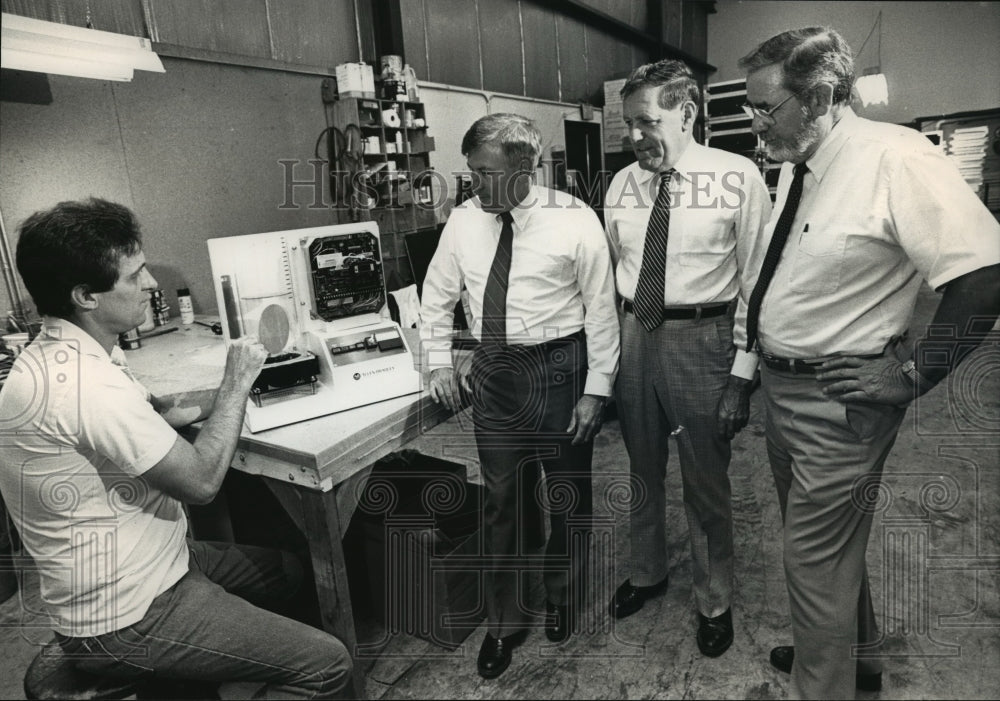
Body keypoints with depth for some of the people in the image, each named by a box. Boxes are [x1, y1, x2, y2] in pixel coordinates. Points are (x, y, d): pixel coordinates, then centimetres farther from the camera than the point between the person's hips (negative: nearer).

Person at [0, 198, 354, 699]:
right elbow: (200, 480, -25)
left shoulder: (55, 356, 3)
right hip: (124, 621, -10)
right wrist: (236, 385, -15)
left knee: (286, 569, 23)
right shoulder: (81, 382, -31)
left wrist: (166, 412, 1)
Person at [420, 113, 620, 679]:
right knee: (503, 499, 12)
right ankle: (506, 620, 33)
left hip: (558, 367, -2)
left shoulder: (574, 218, -10)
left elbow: (601, 307, -8)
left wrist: (596, 389, -11)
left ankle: (563, 598, 43)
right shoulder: (464, 219, 0)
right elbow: (438, 293, 12)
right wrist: (440, 361, 5)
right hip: (493, 370, 3)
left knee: (568, 492, 15)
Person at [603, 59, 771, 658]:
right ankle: (648, 574, 45)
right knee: (643, 470, 19)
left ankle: (715, 602, 36)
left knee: (707, 481, 10)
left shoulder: (738, 176, -7)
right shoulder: (622, 184, 6)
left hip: (702, 338, -4)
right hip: (634, 335, 4)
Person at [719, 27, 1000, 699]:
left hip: (838, 400, -8)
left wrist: (913, 373, -17)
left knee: (817, 561, 4)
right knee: (830, 542, 25)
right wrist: (742, 380, 11)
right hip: (782, 387, 9)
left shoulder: (895, 157, -17)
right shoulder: (795, 168, 8)